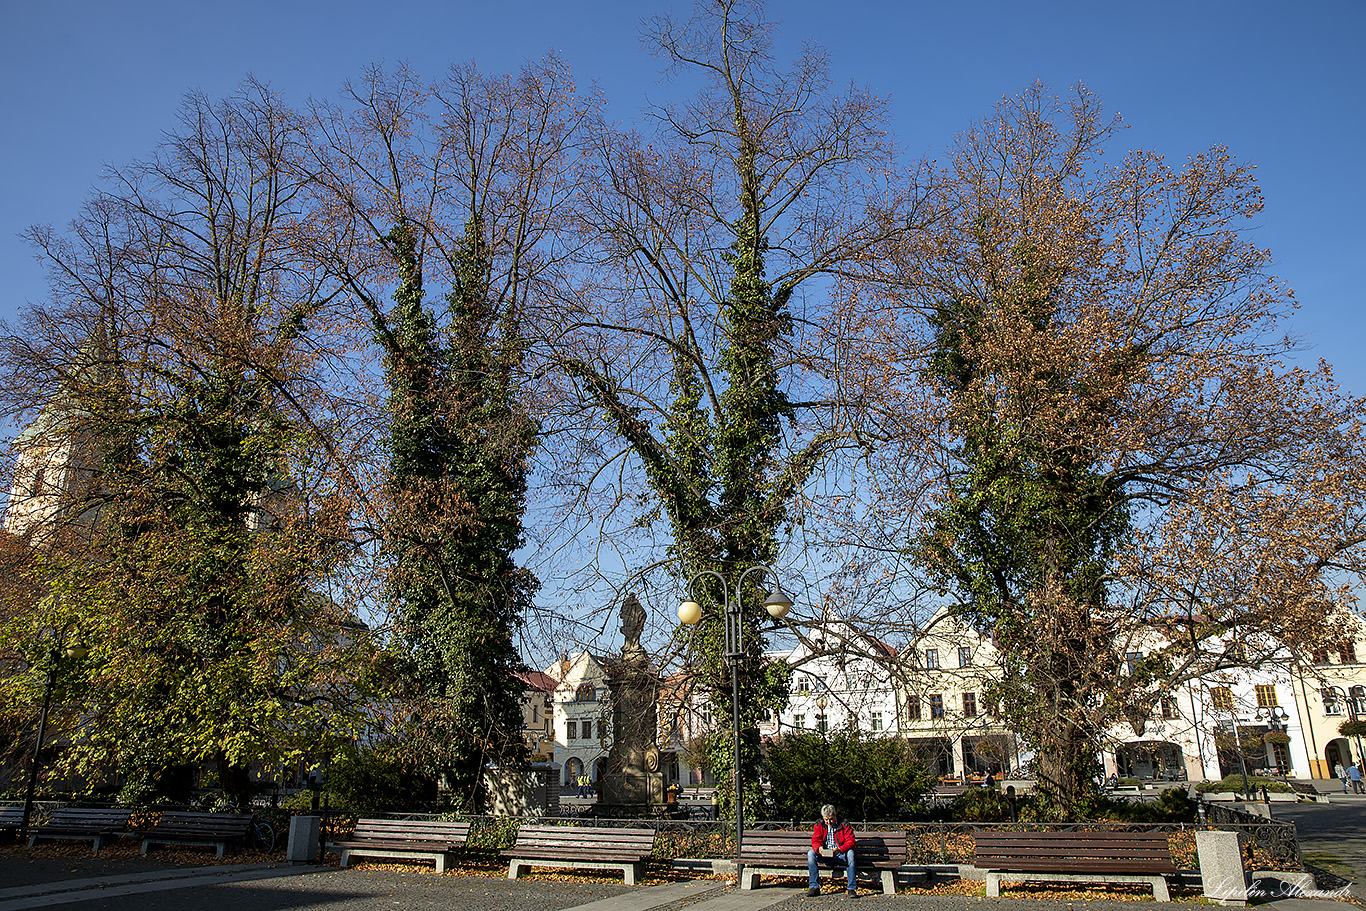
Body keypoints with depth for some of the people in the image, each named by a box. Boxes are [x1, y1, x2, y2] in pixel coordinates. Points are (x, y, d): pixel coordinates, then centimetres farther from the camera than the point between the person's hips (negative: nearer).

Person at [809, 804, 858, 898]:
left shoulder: (844, 825, -6)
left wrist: (840, 849, -33)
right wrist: (819, 848, -28)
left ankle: (852, 888, -28)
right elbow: (815, 840, -2)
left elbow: (850, 841, -13)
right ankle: (815, 887, -20)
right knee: (811, 853, -25)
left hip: (840, 854, -2)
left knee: (850, 853, -35)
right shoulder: (819, 825, 3)